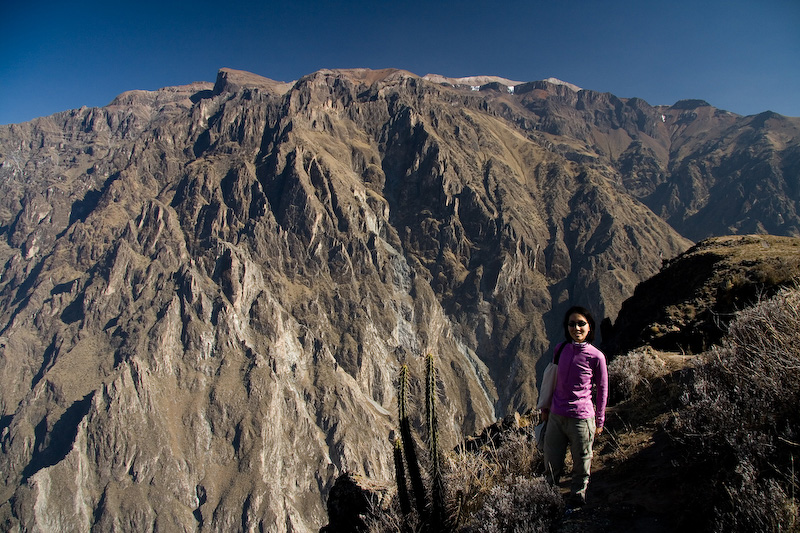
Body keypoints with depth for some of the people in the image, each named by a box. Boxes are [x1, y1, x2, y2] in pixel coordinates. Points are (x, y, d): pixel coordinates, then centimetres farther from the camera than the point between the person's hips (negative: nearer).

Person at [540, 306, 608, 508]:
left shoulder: (596, 357, -11)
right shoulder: (561, 349, 1)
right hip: (556, 416, 4)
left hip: (581, 418, -4)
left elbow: (602, 391, 0)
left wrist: (599, 421, 5)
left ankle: (577, 499, 36)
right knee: (551, 465, 14)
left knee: (581, 466, 13)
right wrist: (545, 406, 19)